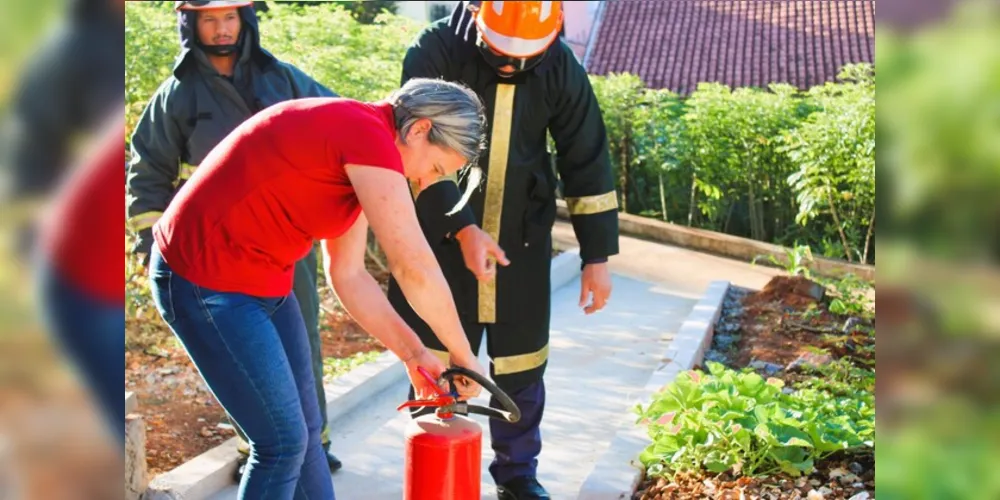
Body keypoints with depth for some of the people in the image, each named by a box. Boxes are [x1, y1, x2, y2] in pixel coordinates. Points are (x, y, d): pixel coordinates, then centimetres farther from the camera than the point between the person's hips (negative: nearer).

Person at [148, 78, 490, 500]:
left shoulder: (361, 153, 9)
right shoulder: (368, 134, -21)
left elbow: (349, 275, 12)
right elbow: (415, 267, -20)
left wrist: (413, 354, 9)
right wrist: (463, 354, -9)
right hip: (203, 281, -10)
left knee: (304, 432, 15)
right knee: (283, 443, -4)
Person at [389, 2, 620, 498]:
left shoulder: (560, 66, -6)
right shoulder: (434, 52, -14)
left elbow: (587, 161, 0)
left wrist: (597, 256, -1)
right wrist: (462, 229, -26)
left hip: (521, 244, 2)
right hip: (442, 240, -2)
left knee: (520, 368, 9)